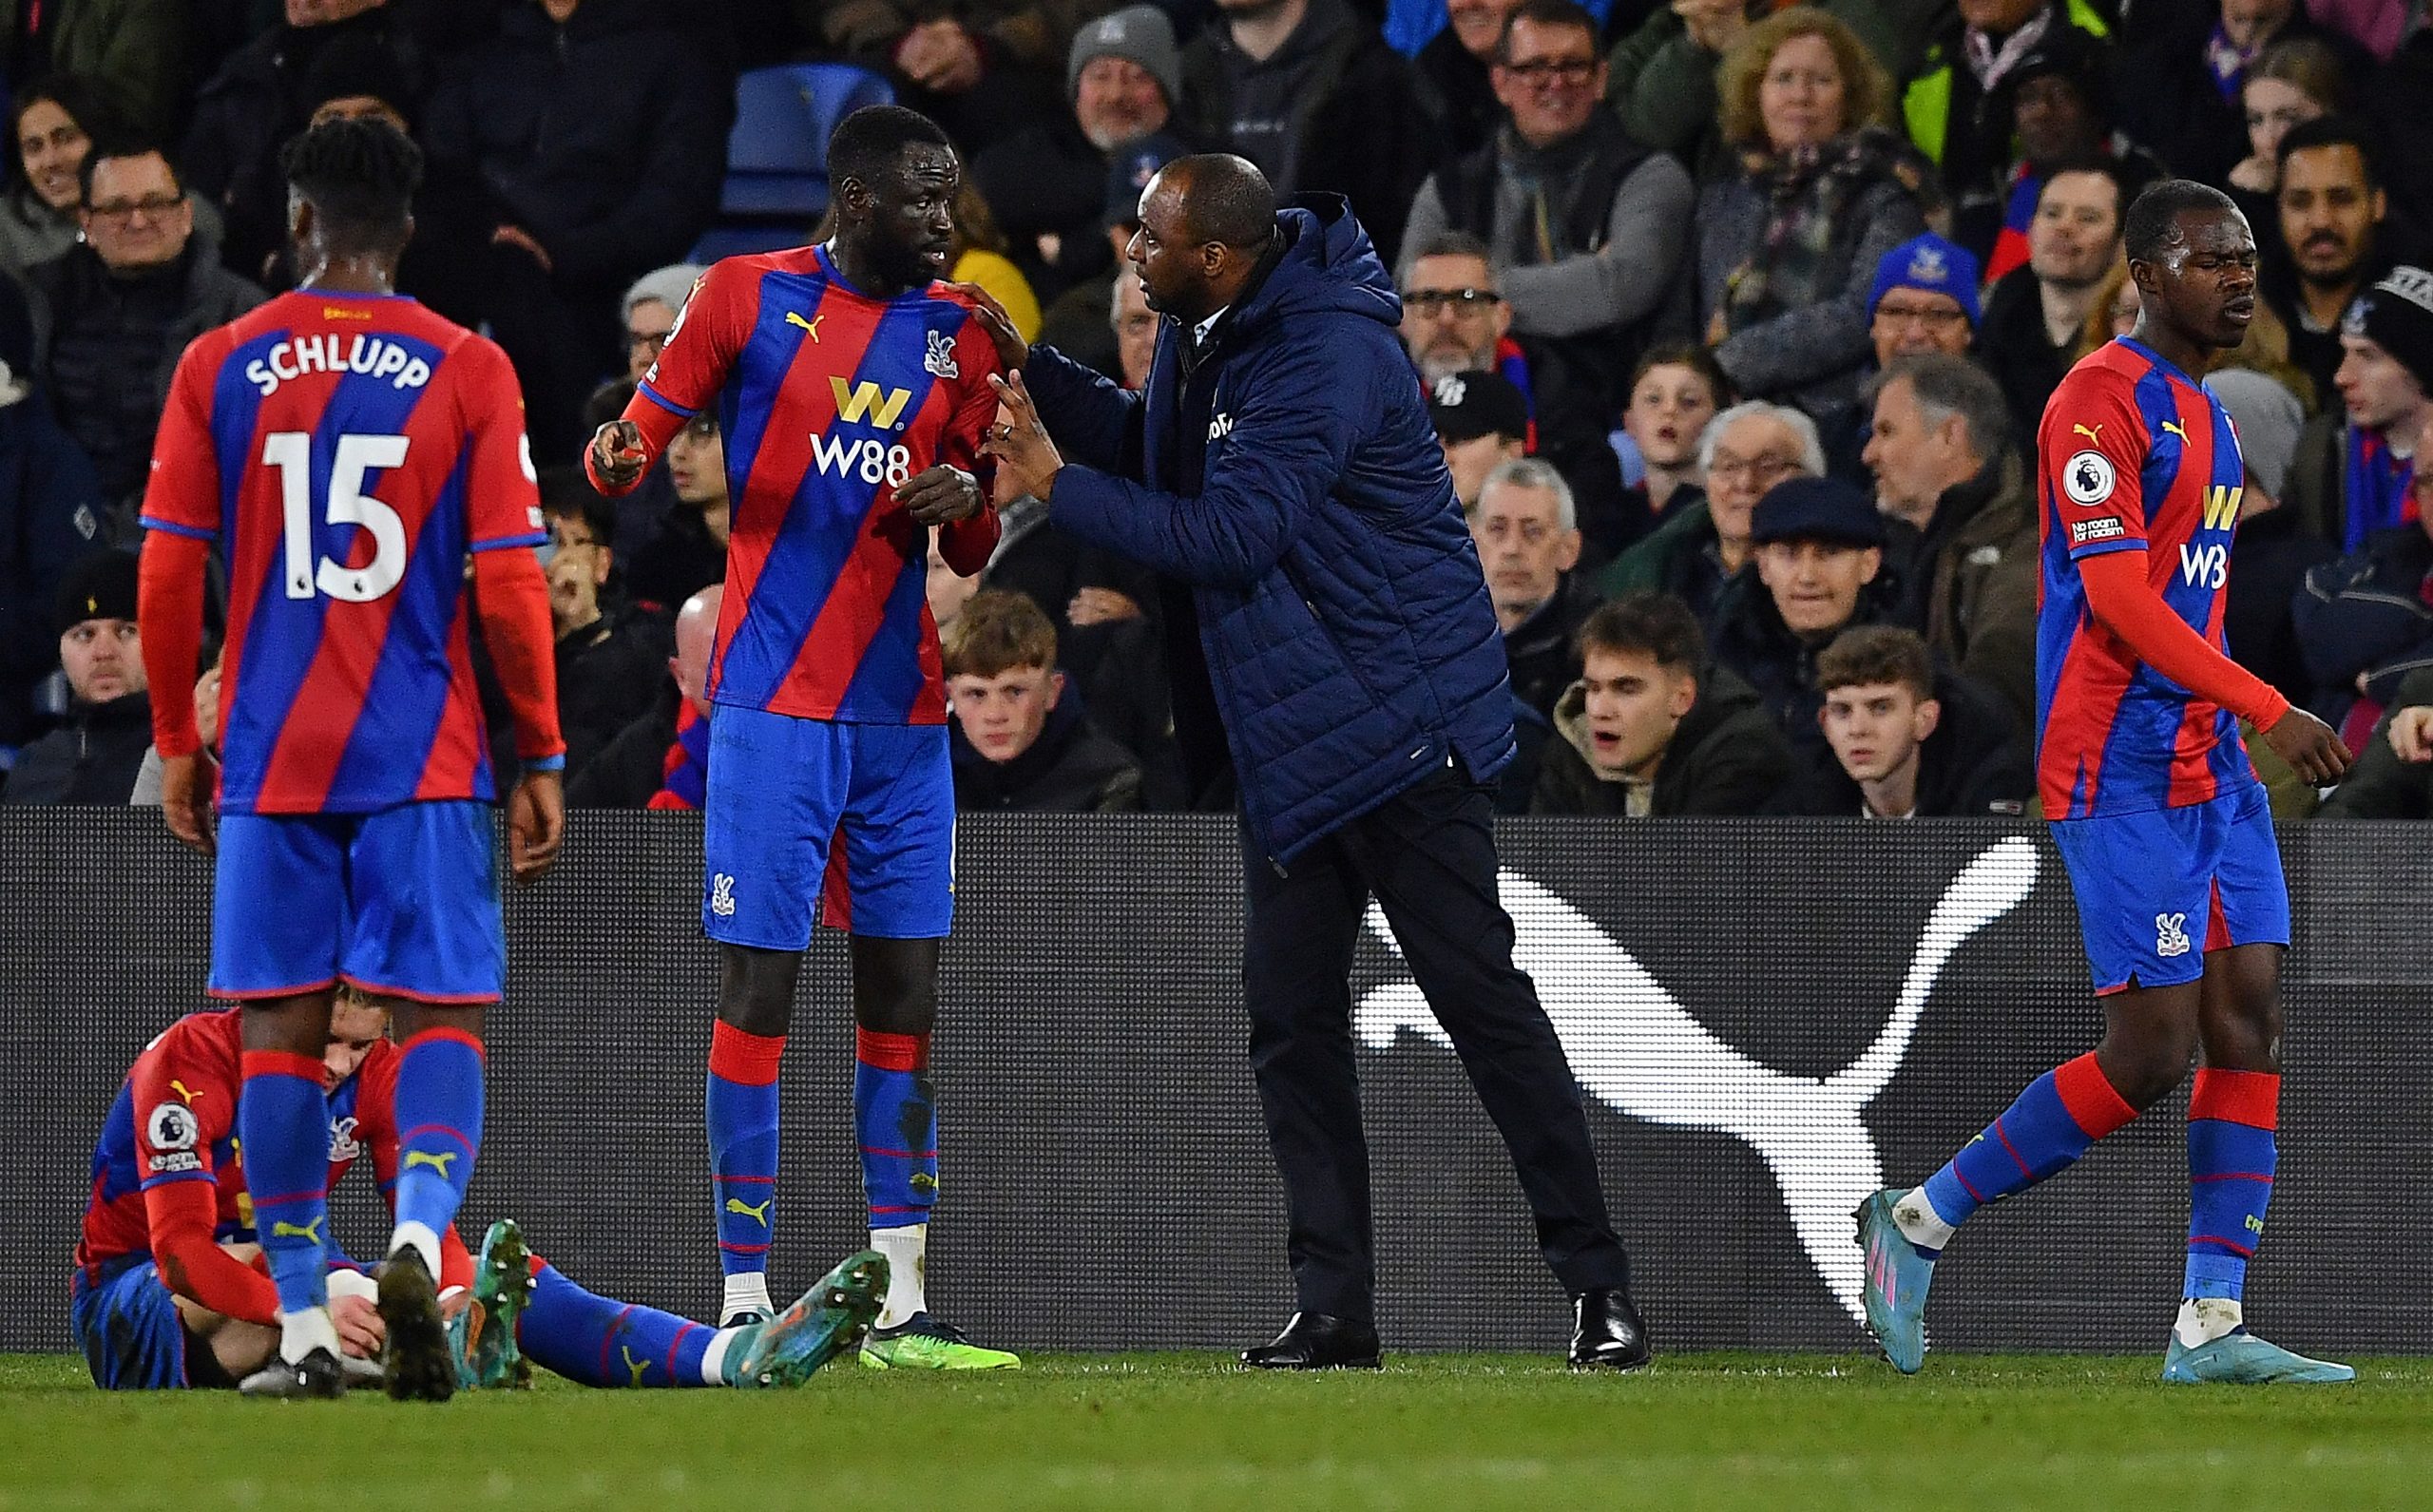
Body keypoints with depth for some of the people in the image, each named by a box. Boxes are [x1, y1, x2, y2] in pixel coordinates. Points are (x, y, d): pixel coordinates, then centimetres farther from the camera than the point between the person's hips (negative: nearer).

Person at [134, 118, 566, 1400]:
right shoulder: (466, 372, -2)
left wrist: (175, 744, 12)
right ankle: (418, 1236, -27)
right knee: (441, 1012, 0)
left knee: (280, 1027, 6)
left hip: (268, 759, 1)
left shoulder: (219, 367, 2)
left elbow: (169, 573, 2)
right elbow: (509, 584, -4)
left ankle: (302, 1329, 6)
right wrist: (541, 760, 4)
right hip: (423, 761, -1)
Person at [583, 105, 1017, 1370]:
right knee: (757, 983, -7)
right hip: (773, 699, -5)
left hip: (902, 708, 5)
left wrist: (966, 499, -6)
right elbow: (641, 433, 5)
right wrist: (617, 454, -19)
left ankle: (898, 1303, 6)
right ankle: (744, 1300, -6)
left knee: (903, 992, 4)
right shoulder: (749, 296, 0)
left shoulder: (957, 334, 12)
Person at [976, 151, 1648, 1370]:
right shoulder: (1207, 331, 6)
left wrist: (1057, 486, -23)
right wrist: (1024, 366, 8)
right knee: (1289, 1014, 6)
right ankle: (1333, 1306, 9)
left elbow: (1231, 533, -28)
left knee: (1480, 998, -7)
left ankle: (1596, 1283, -2)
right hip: (1285, 729, 10)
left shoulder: (1326, 356, -24)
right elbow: (1153, 445, 21)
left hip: (1396, 715, -10)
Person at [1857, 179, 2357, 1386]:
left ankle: (2209, 1327, -2)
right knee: (2151, 1053, -10)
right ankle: (1920, 1223, 5)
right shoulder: (2100, 402, -13)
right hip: (2119, 774, -9)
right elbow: (2118, 599, -20)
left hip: (2211, 765, 9)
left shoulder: (2199, 411, 17)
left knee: (2249, 1022, -1)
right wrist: (2270, 712, -23)